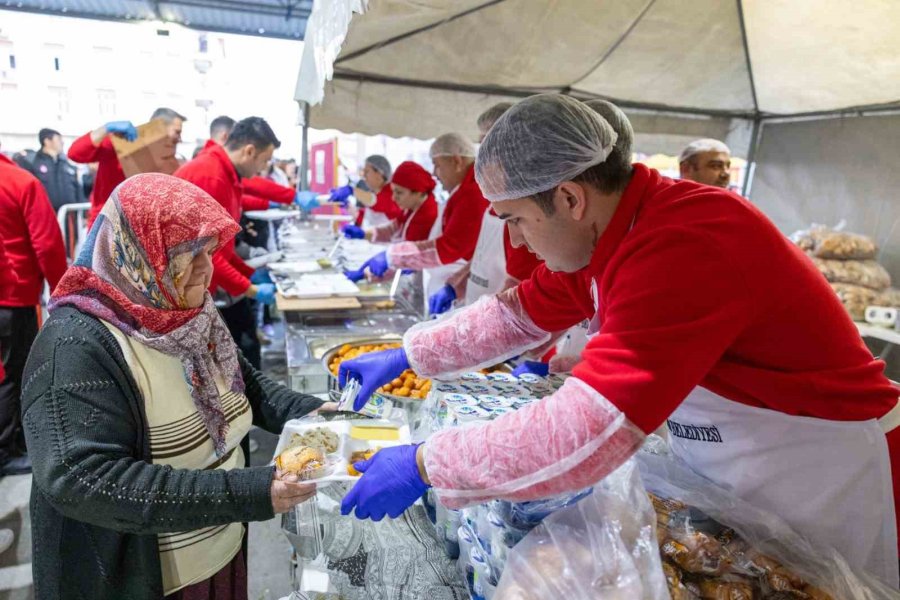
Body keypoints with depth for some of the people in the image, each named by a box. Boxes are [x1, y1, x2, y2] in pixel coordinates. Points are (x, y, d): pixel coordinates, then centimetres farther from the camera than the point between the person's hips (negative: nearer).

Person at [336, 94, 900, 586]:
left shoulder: (686, 245, -36)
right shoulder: (598, 231, -6)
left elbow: (590, 433, -40)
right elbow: (518, 313, 4)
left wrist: (425, 466, -30)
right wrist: (405, 356, 2)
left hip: (822, 483, -7)